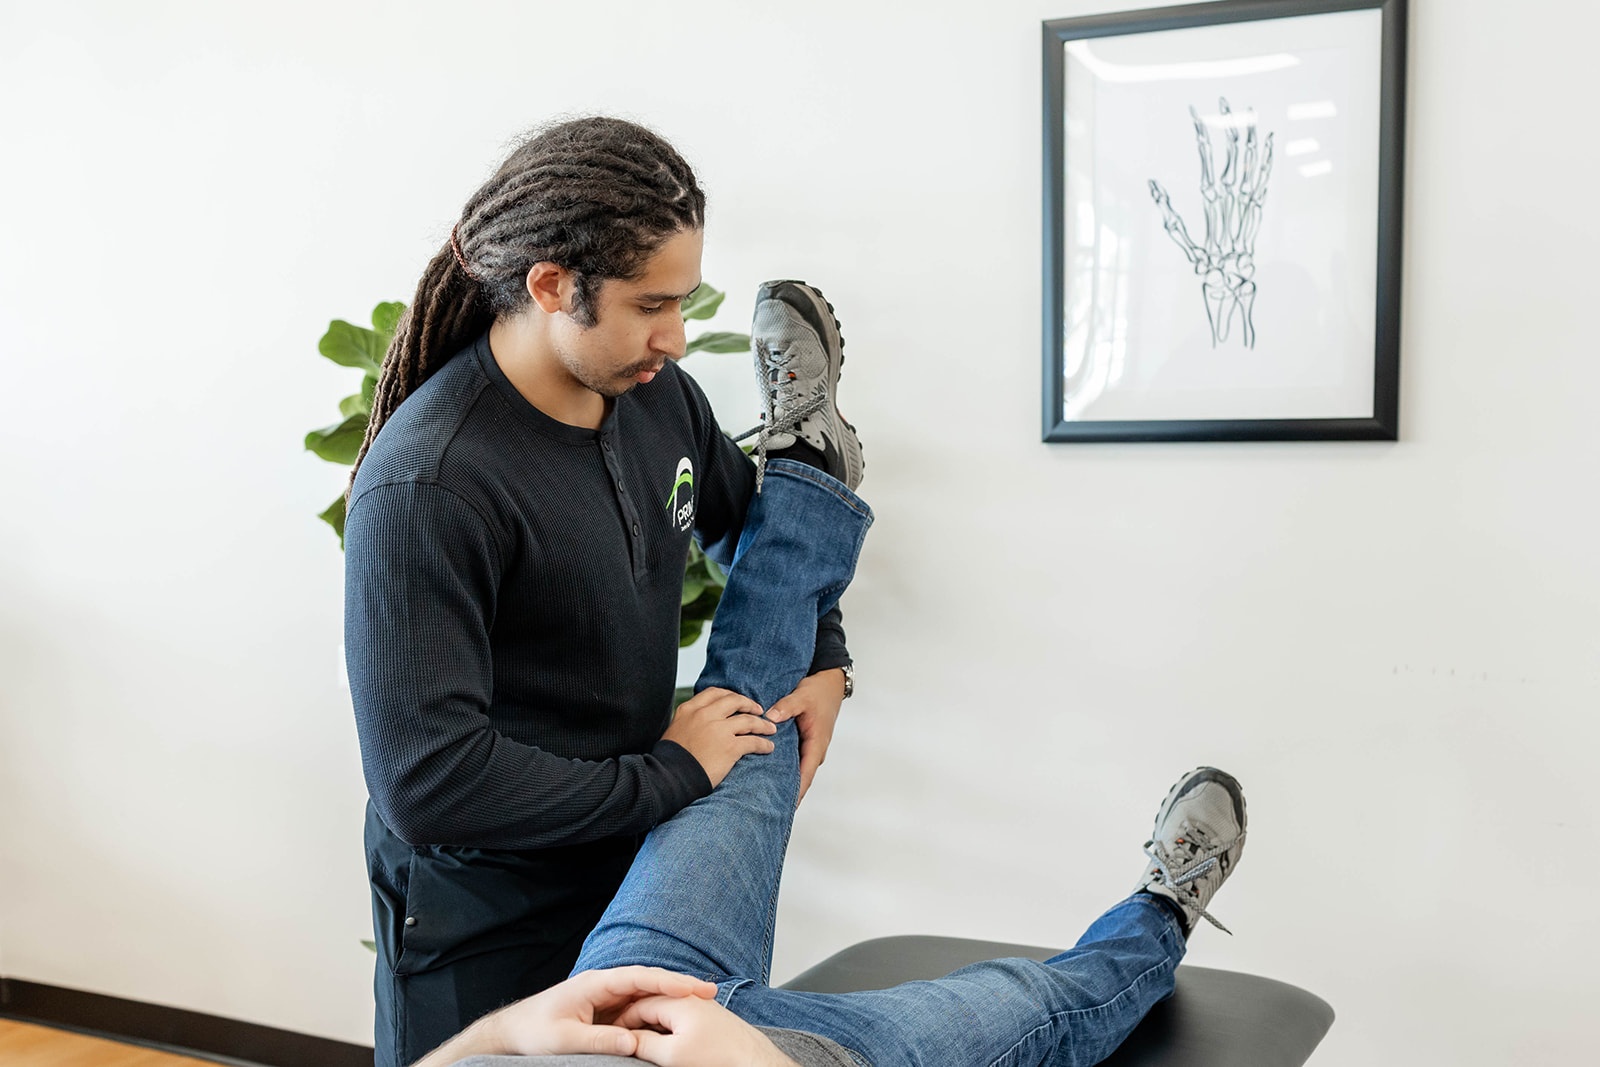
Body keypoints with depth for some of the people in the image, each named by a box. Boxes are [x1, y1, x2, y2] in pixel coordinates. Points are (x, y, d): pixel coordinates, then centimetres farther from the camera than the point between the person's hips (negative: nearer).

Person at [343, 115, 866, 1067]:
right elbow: (428, 783, -29)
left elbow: (743, 516, 16)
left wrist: (823, 659, 4)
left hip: (636, 877, 6)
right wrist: (670, 775, -20)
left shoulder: (659, 394, -6)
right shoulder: (424, 487, -26)